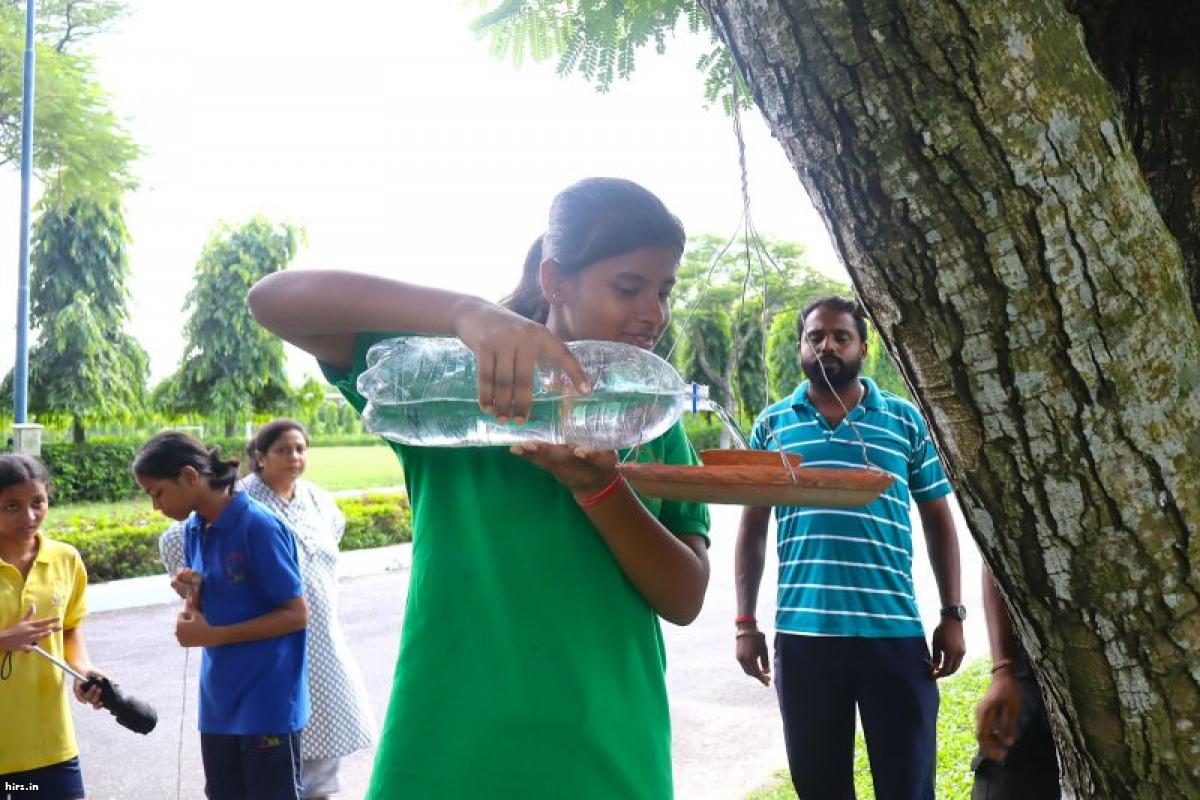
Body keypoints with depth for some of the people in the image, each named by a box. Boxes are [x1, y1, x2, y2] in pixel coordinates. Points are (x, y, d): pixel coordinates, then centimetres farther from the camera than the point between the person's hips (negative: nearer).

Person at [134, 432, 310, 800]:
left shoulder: (258, 527, -16)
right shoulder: (193, 531, 6)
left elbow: (296, 614, -15)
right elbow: (205, 614, 13)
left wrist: (213, 635, -17)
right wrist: (191, 594, -9)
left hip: (268, 704, -7)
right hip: (219, 704, 7)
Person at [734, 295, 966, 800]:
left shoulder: (906, 421, 6)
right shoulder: (772, 425, 7)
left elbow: (938, 521, 10)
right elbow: (753, 527, 10)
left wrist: (952, 615, 3)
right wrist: (745, 622, 4)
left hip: (894, 632, 0)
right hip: (802, 634, 1)